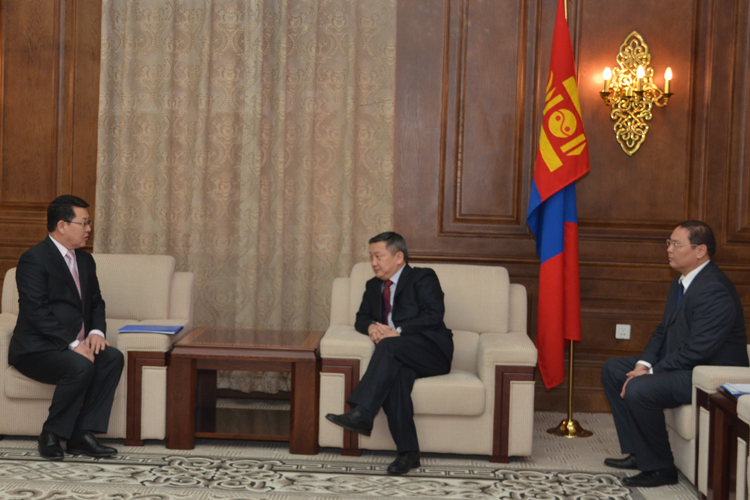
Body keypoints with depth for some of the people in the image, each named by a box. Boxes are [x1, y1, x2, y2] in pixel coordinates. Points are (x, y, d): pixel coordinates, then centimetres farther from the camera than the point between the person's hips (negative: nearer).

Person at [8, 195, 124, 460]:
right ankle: (51, 436, -14)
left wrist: (96, 331, -5)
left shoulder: (85, 260, 15)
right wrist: (73, 344, -25)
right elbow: (36, 312, -20)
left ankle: (81, 435, -16)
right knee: (81, 367, -33)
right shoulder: (34, 259, -12)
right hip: (35, 349, -8)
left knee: (113, 357, -19)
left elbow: (96, 302, 18)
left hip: (77, 345, 8)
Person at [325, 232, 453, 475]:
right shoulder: (374, 286, 26)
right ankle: (407, 452, -38)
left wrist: (397, 332, -20)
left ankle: (362, 413, -45)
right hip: (398, 357, 4)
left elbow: (433, 315, -11)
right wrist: (371, 327, -4)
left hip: (431, 353, -4)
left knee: (389, 346, -34)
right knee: (395, 375, -33)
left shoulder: (422, 278, 3)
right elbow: (361, 318, 21)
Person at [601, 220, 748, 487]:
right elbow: (663, 331, 14)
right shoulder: (682, 283, 10)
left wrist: (650, 373, -21)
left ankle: (660, 467, -11)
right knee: (612, 369, 11)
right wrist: (644, 363, -3)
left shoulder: (714, 289, -23)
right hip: (681, 364, 11)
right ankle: (638, 453, 11)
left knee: (638, 390, -30)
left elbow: (697, 349, -27)